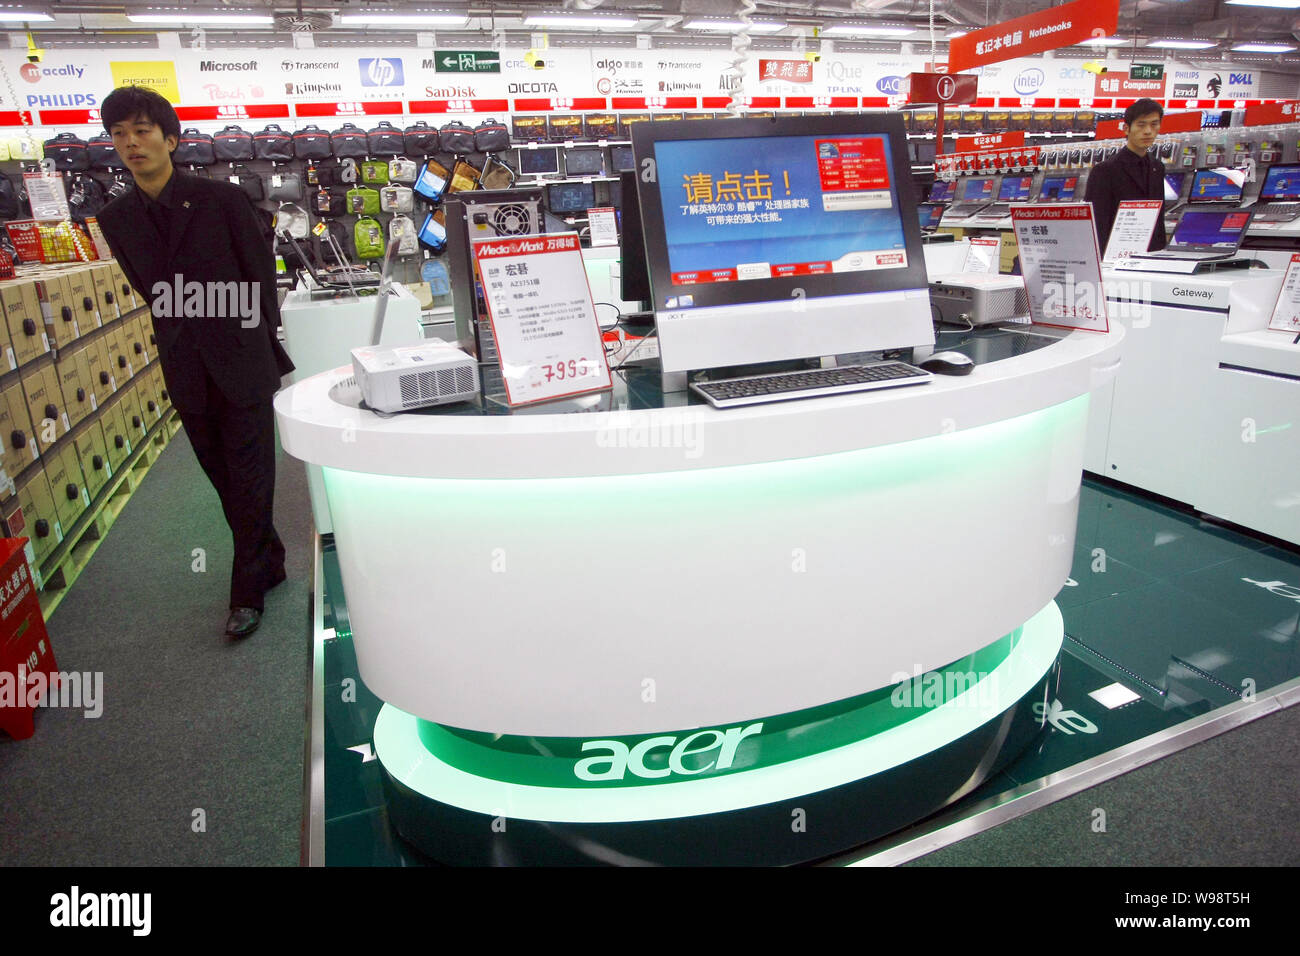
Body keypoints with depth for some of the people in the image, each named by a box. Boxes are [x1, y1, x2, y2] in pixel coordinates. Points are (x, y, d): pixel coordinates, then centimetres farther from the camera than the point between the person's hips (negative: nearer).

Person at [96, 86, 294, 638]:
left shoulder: (223, 199, -6)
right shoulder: (115, 219, 5)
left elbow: (262, 275, -1)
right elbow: (149, 291, 14)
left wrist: (256, 342, 2)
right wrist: (179, 343, 9)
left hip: (243, 364, -4)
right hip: (187, 373, 4)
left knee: (250, 482, 0)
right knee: (226, 482, 11)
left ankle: (248, 592, 12)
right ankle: (270, 564, 28)